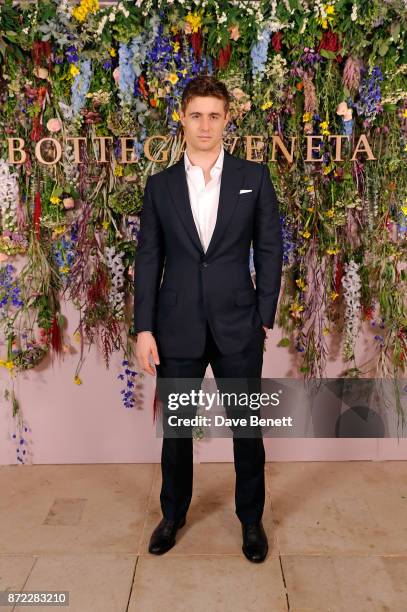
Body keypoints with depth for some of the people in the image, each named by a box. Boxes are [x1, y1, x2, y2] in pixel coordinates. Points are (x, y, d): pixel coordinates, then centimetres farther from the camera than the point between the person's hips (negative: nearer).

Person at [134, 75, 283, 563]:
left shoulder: (254, 177, 2)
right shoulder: (160, 185, 5)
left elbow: (270, 250, 2)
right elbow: (148, 259, 3)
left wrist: (264, 318, -3)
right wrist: (143, 328, -3)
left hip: (237, 326, -1)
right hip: (177, 328, 1)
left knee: (248, 427, 11)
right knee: (175, 428, 14)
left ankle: (251, 518, 34)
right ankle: (173, 513, 37)